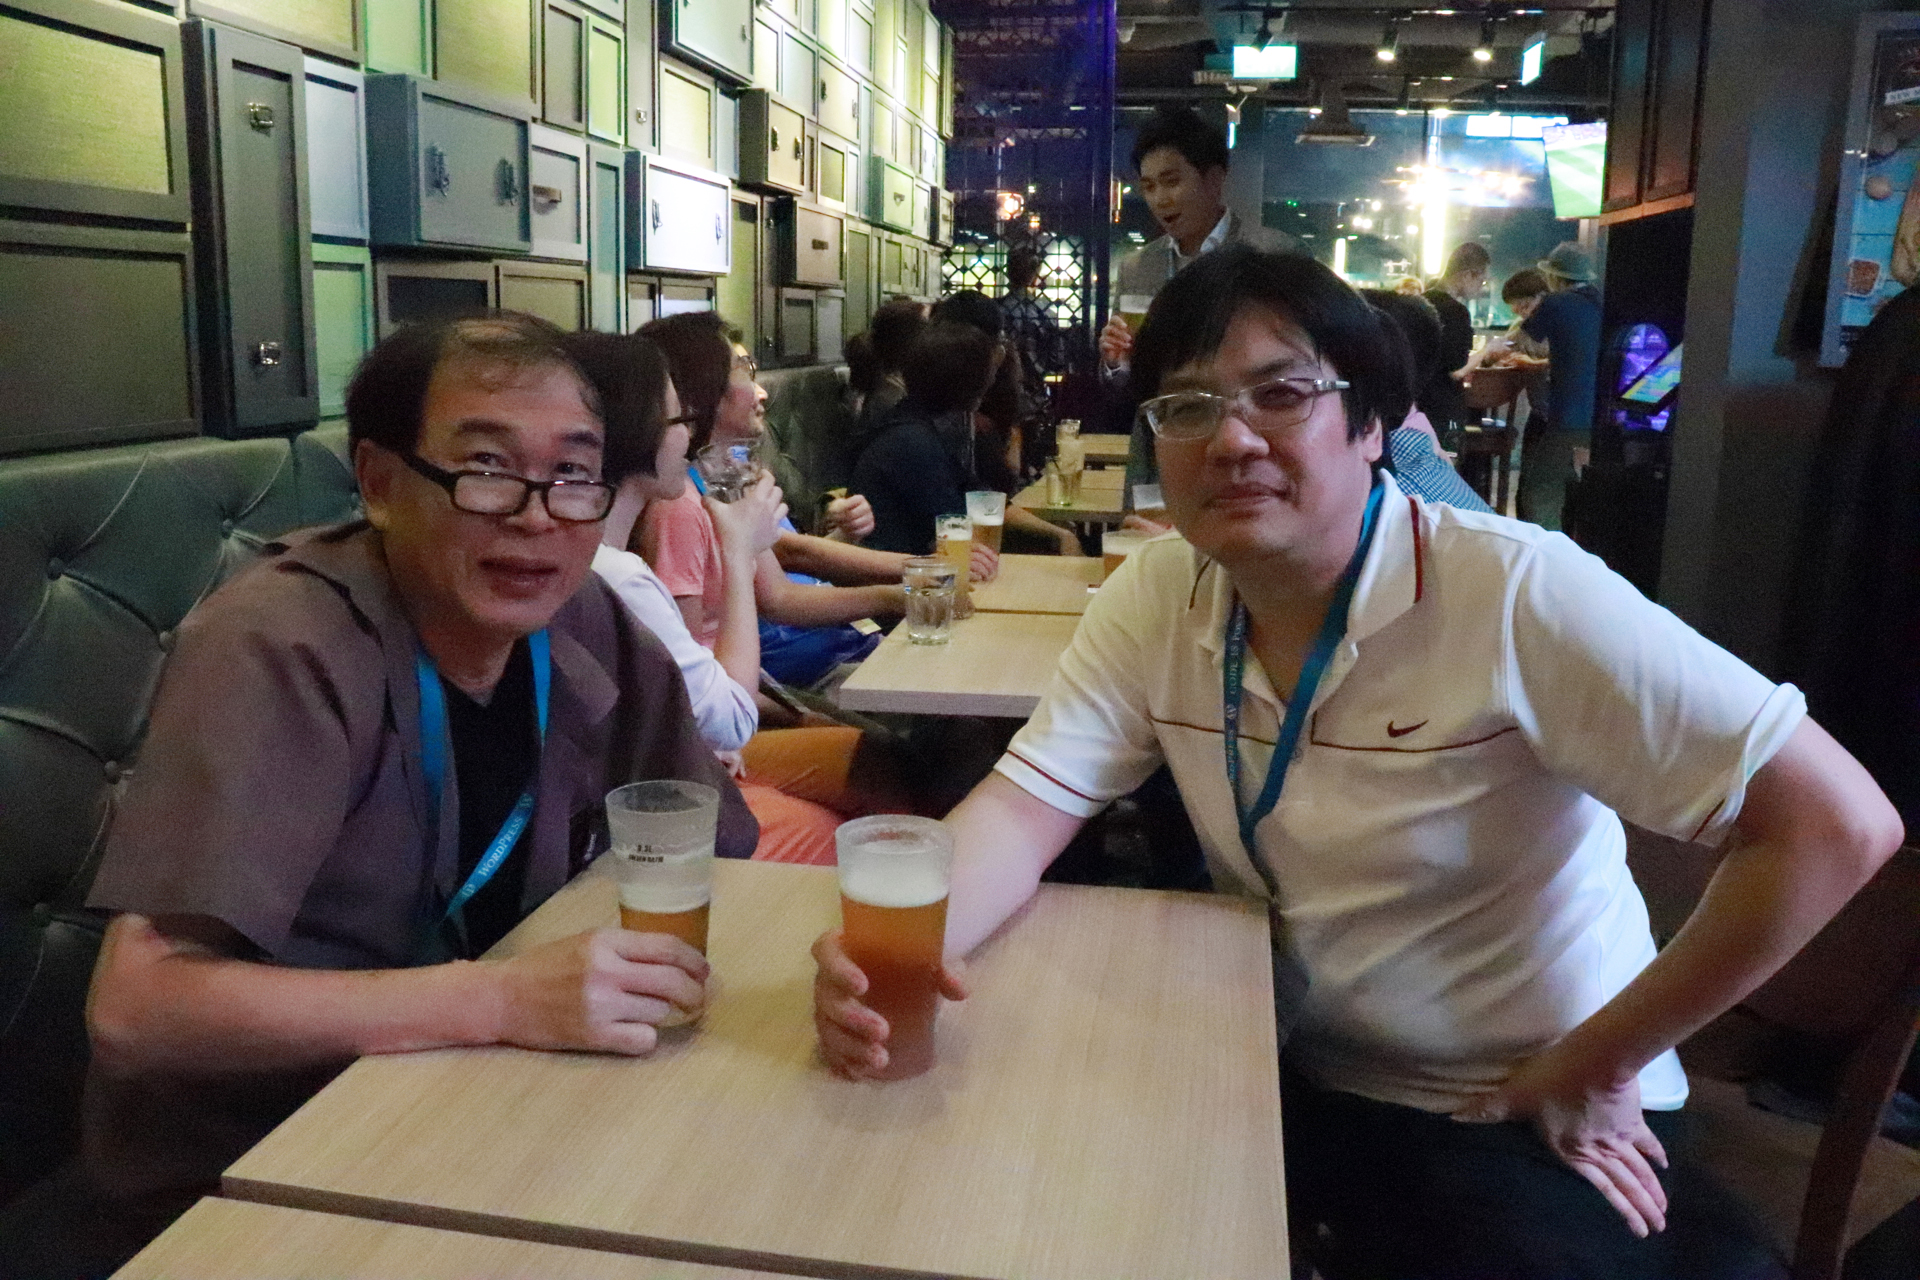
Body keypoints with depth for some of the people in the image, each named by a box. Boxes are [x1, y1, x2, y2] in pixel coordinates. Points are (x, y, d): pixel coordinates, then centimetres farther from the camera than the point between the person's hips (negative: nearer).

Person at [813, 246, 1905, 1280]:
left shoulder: (1516, 596, -21)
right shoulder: (1155, 597, -4)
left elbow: (1837, 826, -21)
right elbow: (1026, 809, -8)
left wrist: (1592, 1067, -14)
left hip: (1531, 1126, -4)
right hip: (1294, 1083, 4)